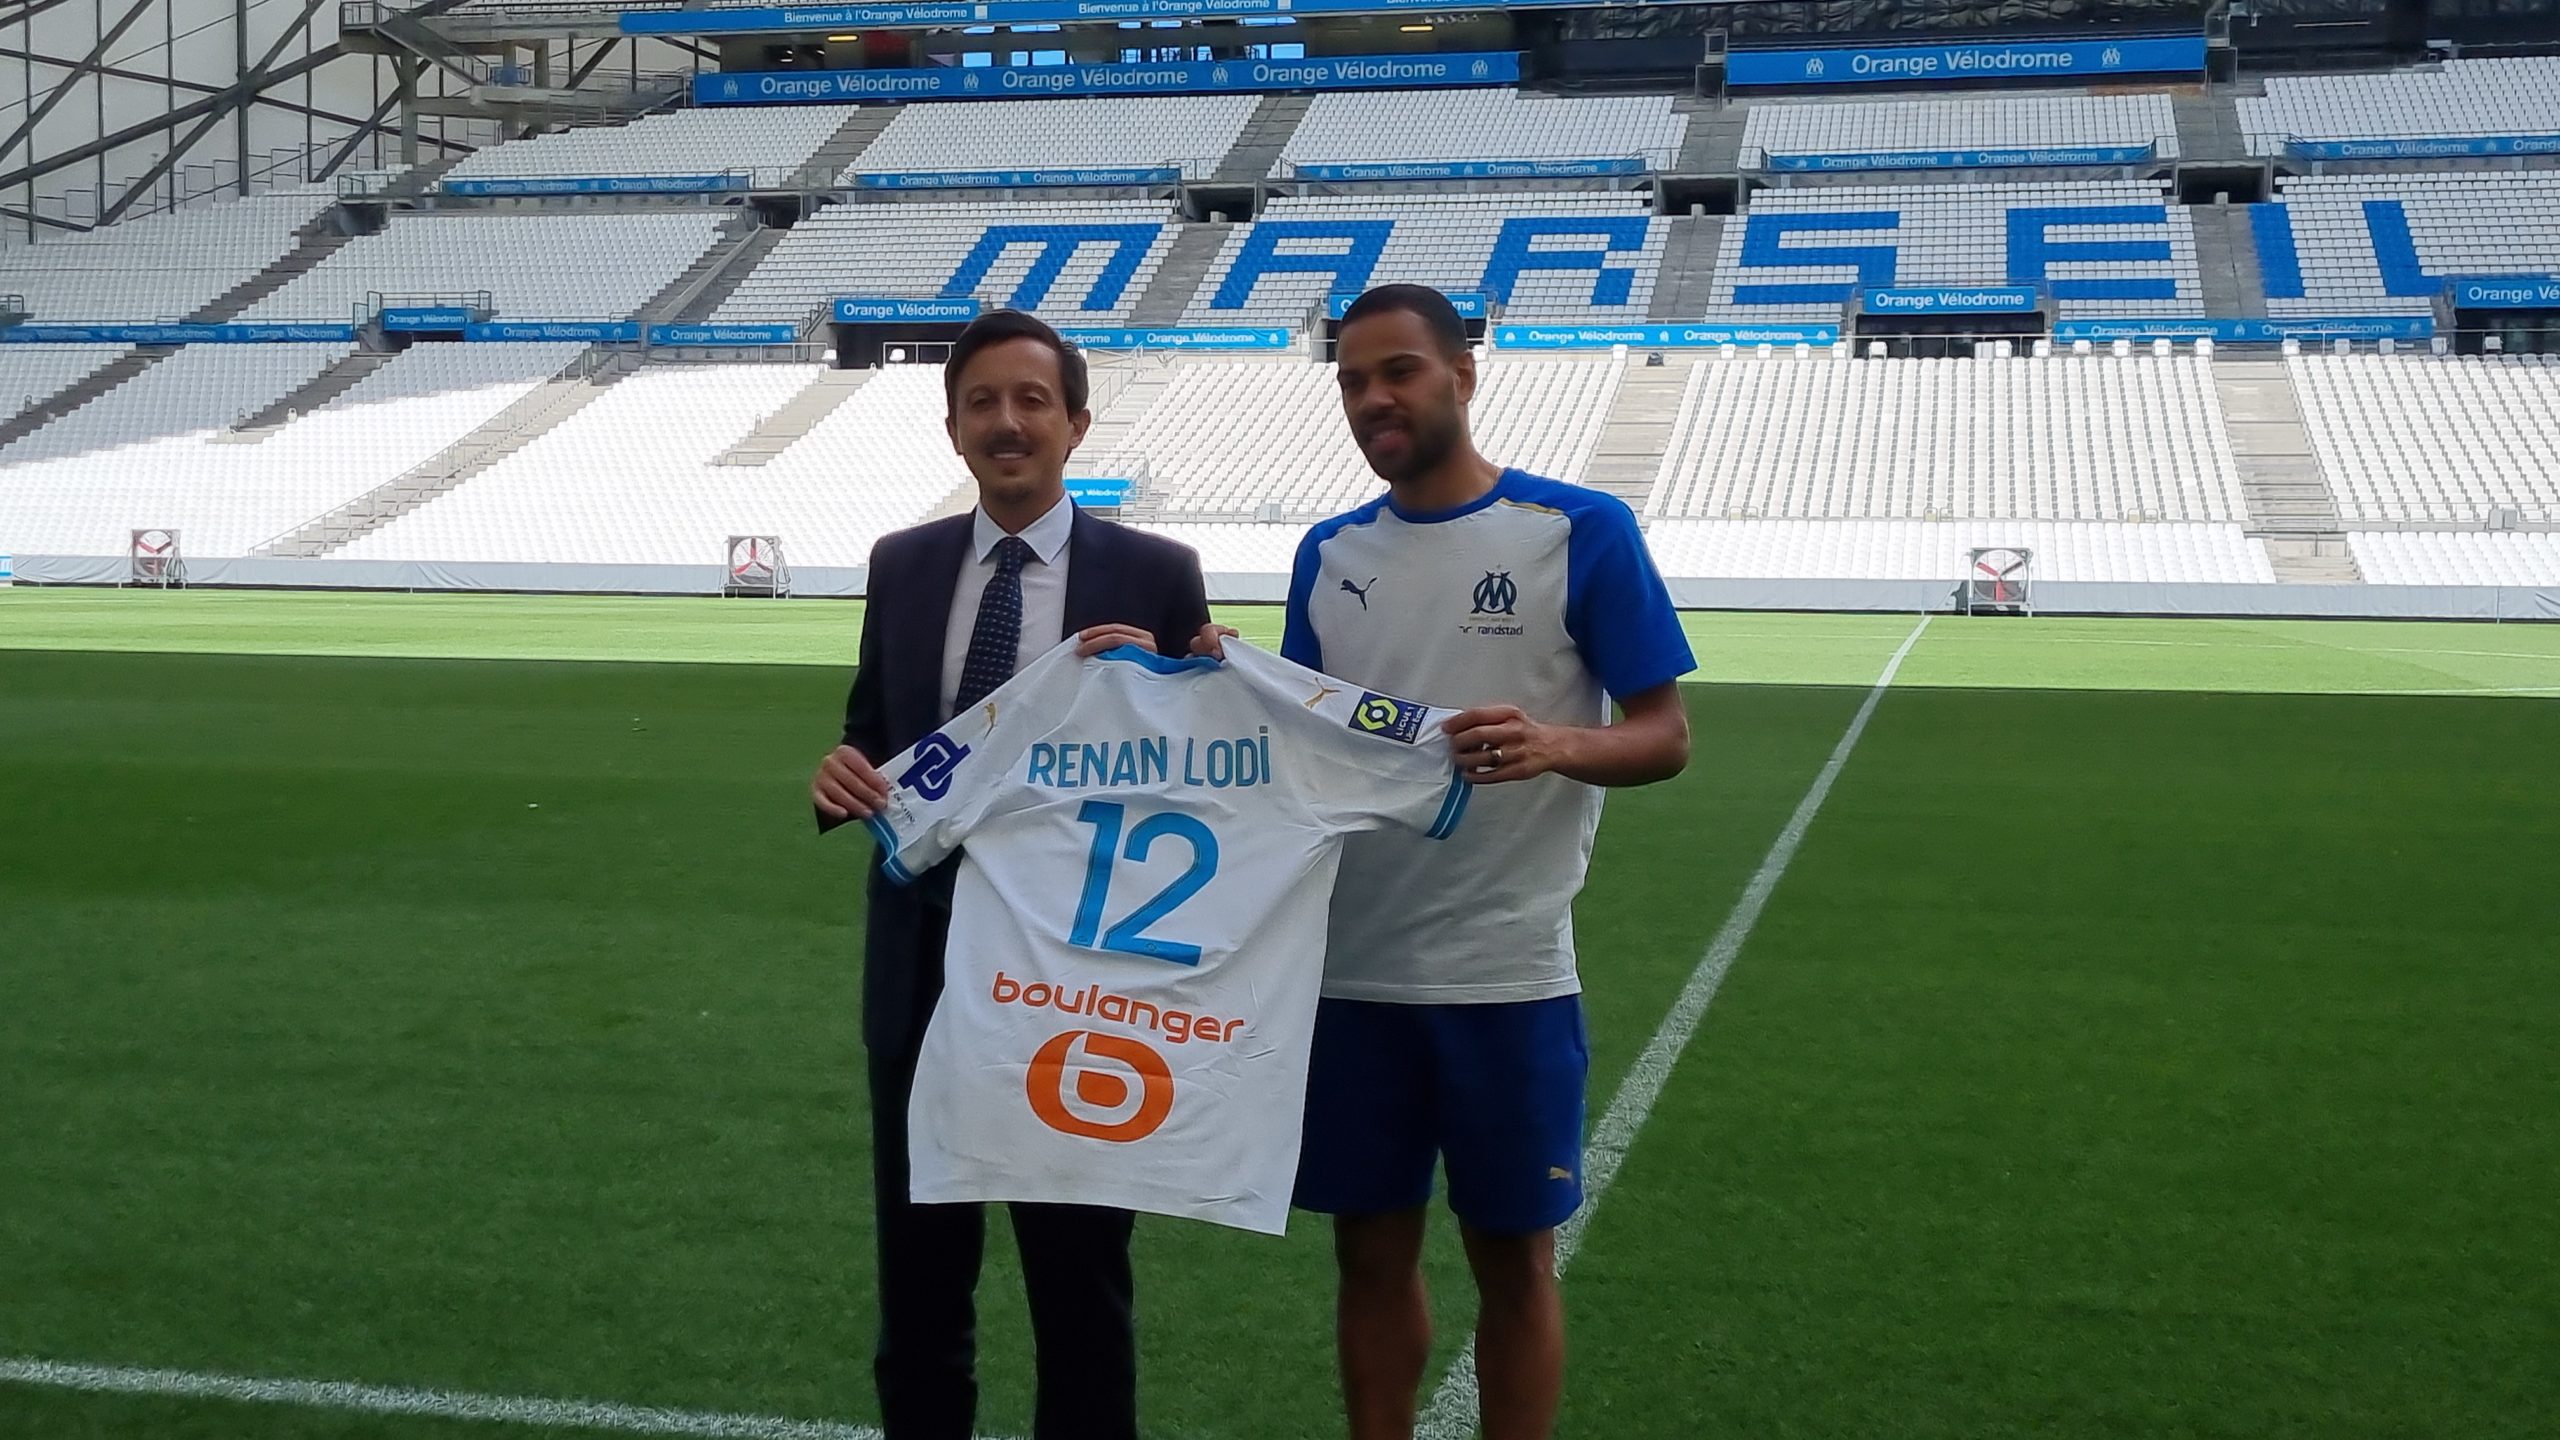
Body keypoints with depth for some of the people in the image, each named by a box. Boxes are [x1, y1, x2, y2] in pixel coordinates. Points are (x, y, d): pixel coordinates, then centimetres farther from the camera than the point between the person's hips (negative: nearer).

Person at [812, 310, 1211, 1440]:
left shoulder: (1155, 575, -5)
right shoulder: (903, 565, 5)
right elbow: (872, 736, 12)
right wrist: (840, 774, -10)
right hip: (923, 962, 3)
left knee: (1081, 1274, 12)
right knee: (919, 1268, 16)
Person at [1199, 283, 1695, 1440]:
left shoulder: (1580, 531, -6)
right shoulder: (1329, 552, 8)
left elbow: (1663, 736, -6)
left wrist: (1553, 745, -26)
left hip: (1506, 973, -4)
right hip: (1351, 969, 4)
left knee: (1513, 1255, 9)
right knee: (1371, 1248, 13)